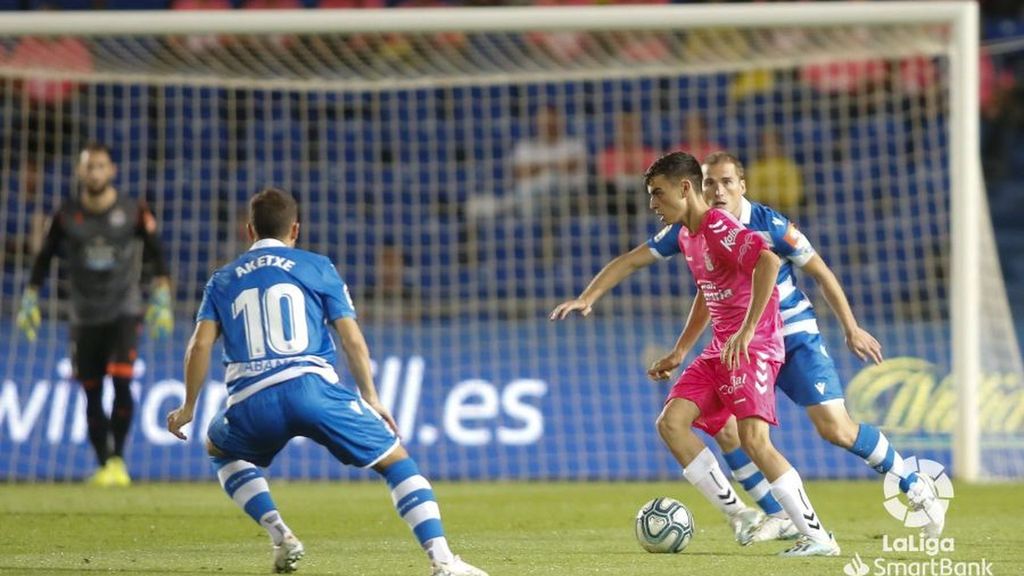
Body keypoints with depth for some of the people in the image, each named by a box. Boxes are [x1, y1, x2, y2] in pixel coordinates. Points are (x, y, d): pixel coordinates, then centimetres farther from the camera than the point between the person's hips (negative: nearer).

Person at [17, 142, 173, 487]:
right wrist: (29, 301, 7)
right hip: (84, 314, 2)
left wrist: (162, 299, -5)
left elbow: (156, 255, 2)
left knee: (121, 381, -17)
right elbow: (44, 259, 10)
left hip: (124, 312, -2)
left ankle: (118, 458, -8)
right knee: (92, 394, 3)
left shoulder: (134, 212, -5)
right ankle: (104, 463, 13)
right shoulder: (66, 216, -1)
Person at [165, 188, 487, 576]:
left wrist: (188, 408, 18)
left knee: (220, 449, 34)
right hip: (312, 387, -2)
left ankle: (280, 536, 14)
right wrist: (371, 399, 17)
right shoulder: (318, 268, 17)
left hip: (251, 402, 2)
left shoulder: (222, 281, 22)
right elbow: (352, 339, 10)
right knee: (395, 459, 8)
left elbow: (200, 344, 9)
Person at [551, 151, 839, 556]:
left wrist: (747, 331, -33)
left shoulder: (720, 229, -18)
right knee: (671, 422, -4)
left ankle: (818, 537, -19)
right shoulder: (682, 233, 11)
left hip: (755, 346, -9)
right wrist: (587, 299, 10)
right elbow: (630, 261, 22)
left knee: (753, 438, -22)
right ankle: (738, 516, -2)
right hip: (721, 349, 9)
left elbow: (769, 262, -34)